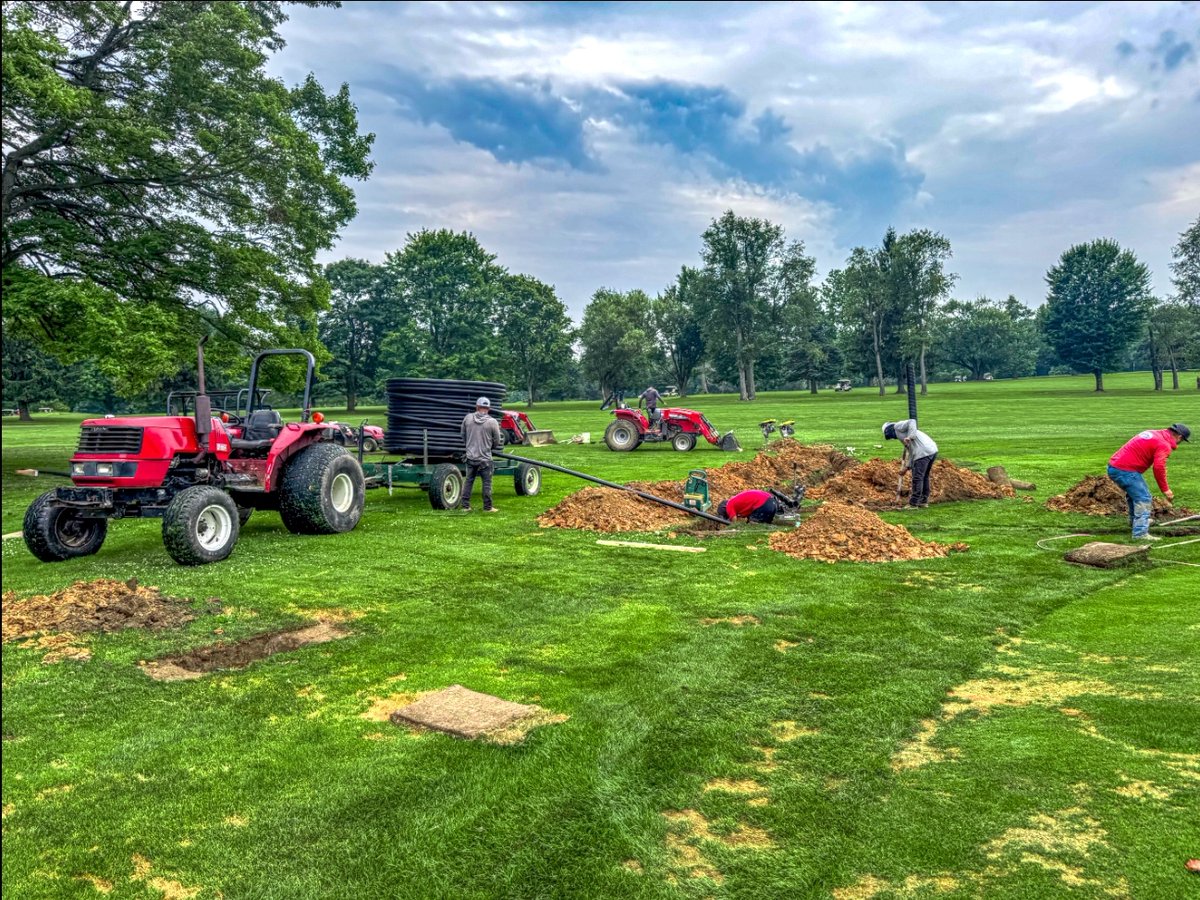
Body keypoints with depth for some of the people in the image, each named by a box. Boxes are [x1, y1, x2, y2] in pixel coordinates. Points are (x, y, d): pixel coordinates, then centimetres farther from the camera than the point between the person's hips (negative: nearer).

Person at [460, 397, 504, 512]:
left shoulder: (468, 418, -3)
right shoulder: (492, 422, -11)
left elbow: (463, 436, 9)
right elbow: (497, 442, -3)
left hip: (470, 456, 3)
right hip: (485, 458, -3)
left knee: (468, 481, 13)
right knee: (487, 483, 5)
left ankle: (465, 505, 17)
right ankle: (487, 507, 10)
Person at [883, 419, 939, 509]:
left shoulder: (897, 426, 7)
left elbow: (912, 421, -11)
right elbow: (910, 452, 27)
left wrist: (910, 437, -21)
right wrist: (907, 467, 22)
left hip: (923, 452, -10)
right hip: (933, 450, 10)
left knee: (917, 478, -5)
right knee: (924, 477, 20)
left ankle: (913, 504, -1)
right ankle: (923, 502, 28)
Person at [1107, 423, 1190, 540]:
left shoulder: (1153, 434, 19)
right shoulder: (1164, 444, -9)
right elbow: (1159, 468, -18)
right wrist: (1165, 489, -11)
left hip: (1113, 466, 10)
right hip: (1126, 471, -10)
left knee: (1134, 493, 28)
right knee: (1143, 499, -7)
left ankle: (1135, 521, 45)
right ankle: (1140, 533, -13)